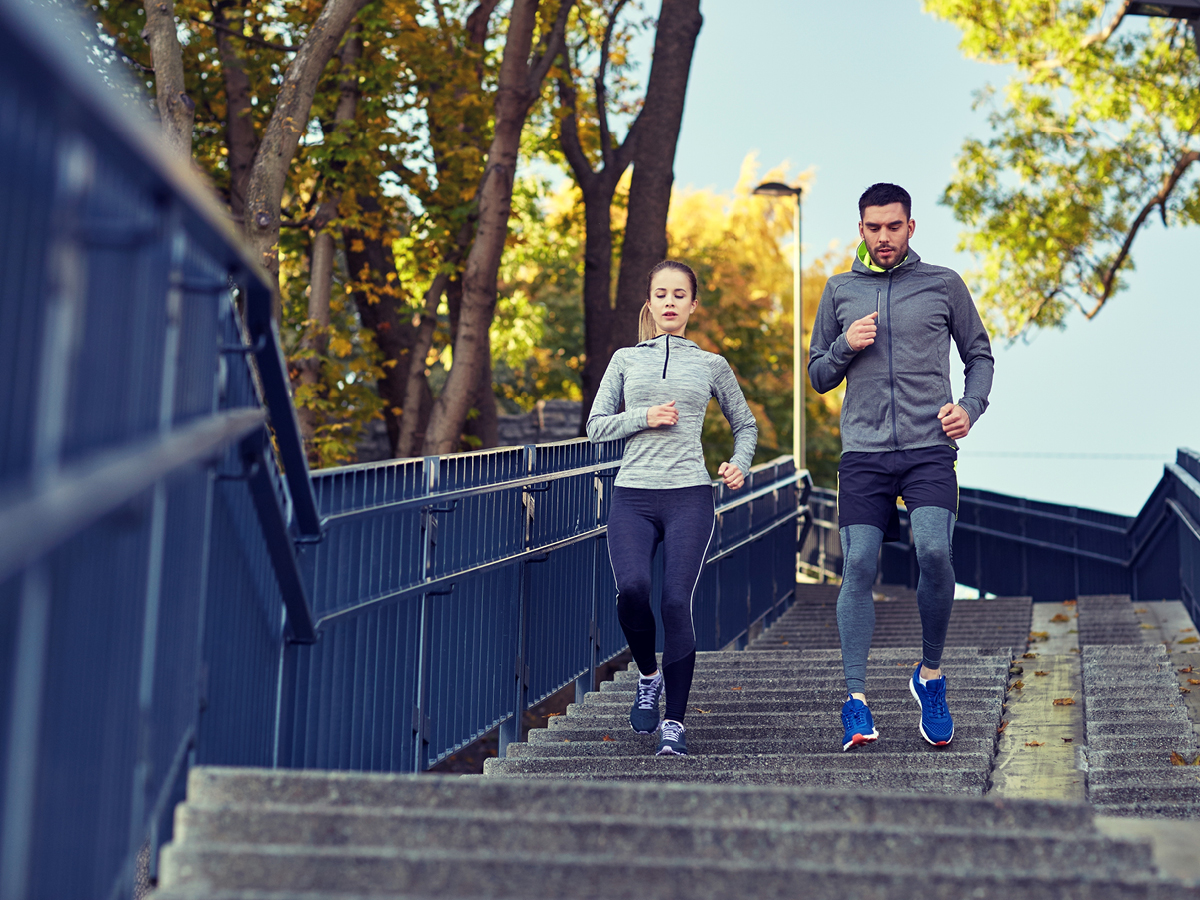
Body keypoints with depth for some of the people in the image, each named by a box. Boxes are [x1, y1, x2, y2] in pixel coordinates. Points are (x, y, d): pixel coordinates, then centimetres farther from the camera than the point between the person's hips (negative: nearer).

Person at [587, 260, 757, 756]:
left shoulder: (711, 365, 13)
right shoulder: (626, 359, 14)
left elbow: (745, 424, 25)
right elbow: (596, 426, 11)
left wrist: (740, 464, 7)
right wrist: (643, 418, -4)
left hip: (689, 496, 0)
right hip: (632, 495, 1)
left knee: (676, 601, -12)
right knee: (631, 587, -23)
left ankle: (675, 720, 2)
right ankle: (648, 677, 7)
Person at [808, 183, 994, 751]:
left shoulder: (944, 284, 10)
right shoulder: (840, 290, 13)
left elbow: (979, 355, 17)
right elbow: (818, 375, 18)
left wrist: (971, 406, -1)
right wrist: (846, 347, -3)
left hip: (929, 449, -1)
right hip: (863, 453, 1)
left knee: (933, 552, -20)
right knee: (858, 566, -7)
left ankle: (931, 674, 3)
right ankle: (856, 699, -1)